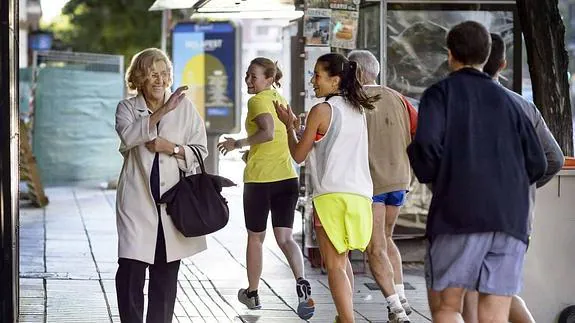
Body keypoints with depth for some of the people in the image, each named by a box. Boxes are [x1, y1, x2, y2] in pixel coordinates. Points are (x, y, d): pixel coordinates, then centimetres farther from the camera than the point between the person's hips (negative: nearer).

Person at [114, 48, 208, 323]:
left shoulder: (184, 107, 6)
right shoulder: (127, 108, 4)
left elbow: (200, 151, 6)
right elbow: (128, 135, -19)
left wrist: (172, 148, -11)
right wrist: (162, 111, -27)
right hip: (138, 199, -1)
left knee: (166, 272, 8)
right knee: (132, 268, -8)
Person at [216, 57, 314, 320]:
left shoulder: (258, 101, -11)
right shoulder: (280, 99, 14)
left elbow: (268, 132, -26)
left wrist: (239, 144, -15)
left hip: (259, 179, -6)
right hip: (287, 178, 6)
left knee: (255, 238, 12)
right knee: (285, 237, 2)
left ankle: (252, 293, 26)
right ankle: (302, 284, -23)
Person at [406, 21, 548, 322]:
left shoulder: (440, 93, 7)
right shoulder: (506, 100, 18)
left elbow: (427, 144, -11)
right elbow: (537, 164, 12)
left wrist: (429, 174, 9)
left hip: (460, 215, -3)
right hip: (512, 218, 3)